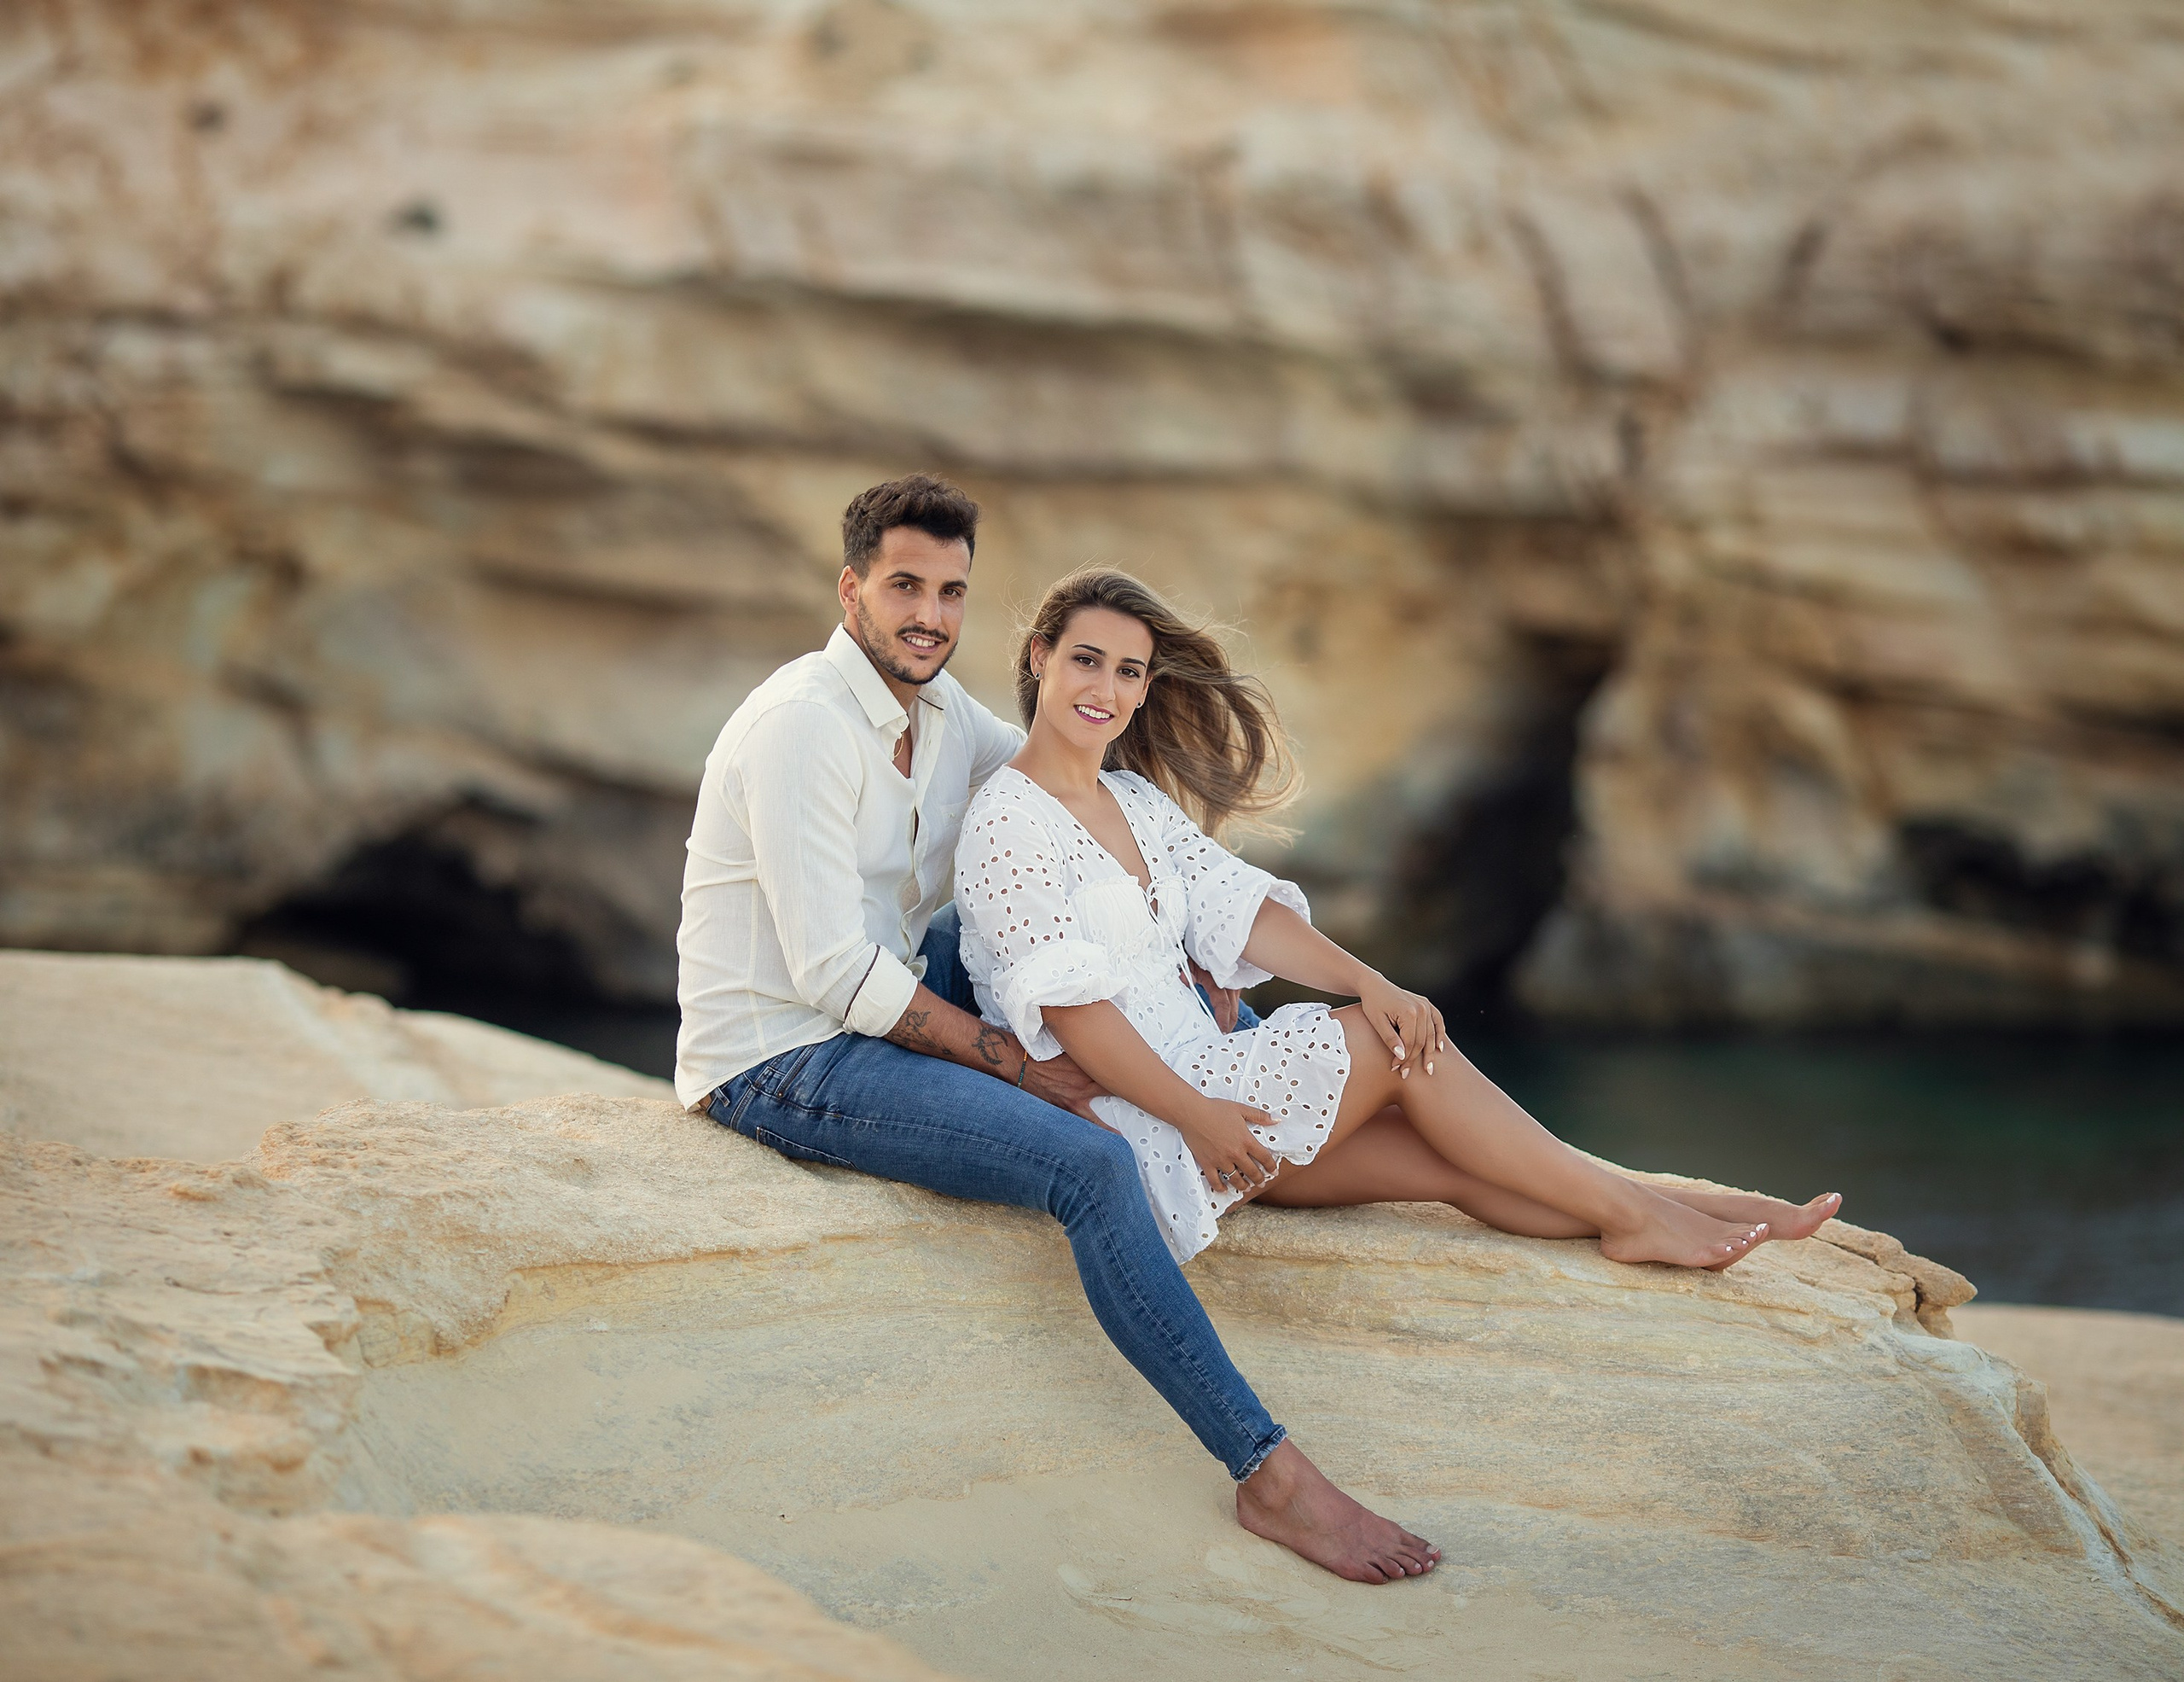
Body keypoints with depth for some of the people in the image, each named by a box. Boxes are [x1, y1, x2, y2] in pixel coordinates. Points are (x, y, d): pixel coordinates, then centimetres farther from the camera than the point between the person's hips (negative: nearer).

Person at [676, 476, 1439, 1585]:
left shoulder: (939, 706, 7)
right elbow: (836, 973, -23)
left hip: (874, 1016, 9)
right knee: (1092, 1166, -24)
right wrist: (1017, 1065, -18)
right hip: (780, 1064, -9)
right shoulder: (804, 723, -20)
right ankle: (1268, 1475, -23)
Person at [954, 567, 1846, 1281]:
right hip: (1128, 1129, -7)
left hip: (1199, 1081, 7)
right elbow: (1067, 1006, -19)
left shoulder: (1140, 803, 15)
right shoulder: (1006, 824, -11)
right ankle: (1630, 1211, -8)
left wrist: (1365, 980, -11)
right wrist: (1195, 1115, -21)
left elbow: (1238, 908, 6)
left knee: (1442, 1157, -8)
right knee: (1394, 1049, -14)